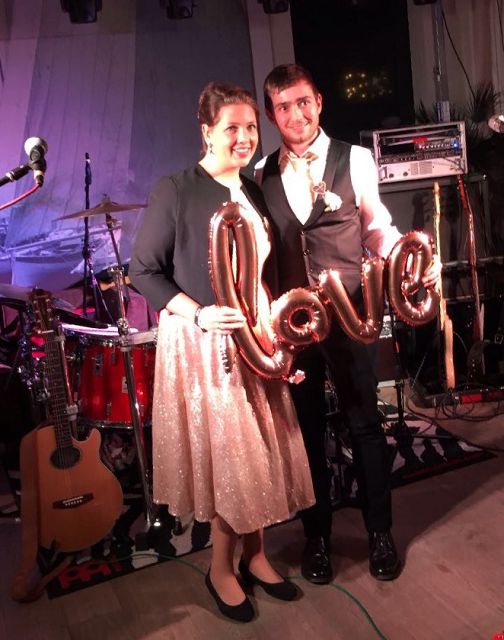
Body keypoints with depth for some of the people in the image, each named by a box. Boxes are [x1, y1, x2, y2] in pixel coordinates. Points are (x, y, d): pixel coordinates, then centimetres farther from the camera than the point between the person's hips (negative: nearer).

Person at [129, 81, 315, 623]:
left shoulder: (253, 192, 10)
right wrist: (198, 314, -23)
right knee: (225, 457, 4)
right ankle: (221, 569, 28)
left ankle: (255, 556, 34)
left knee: (260, 454, 13)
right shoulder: (174, 191, -10)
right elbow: (143, 271, -11)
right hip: (202, 346, -6)